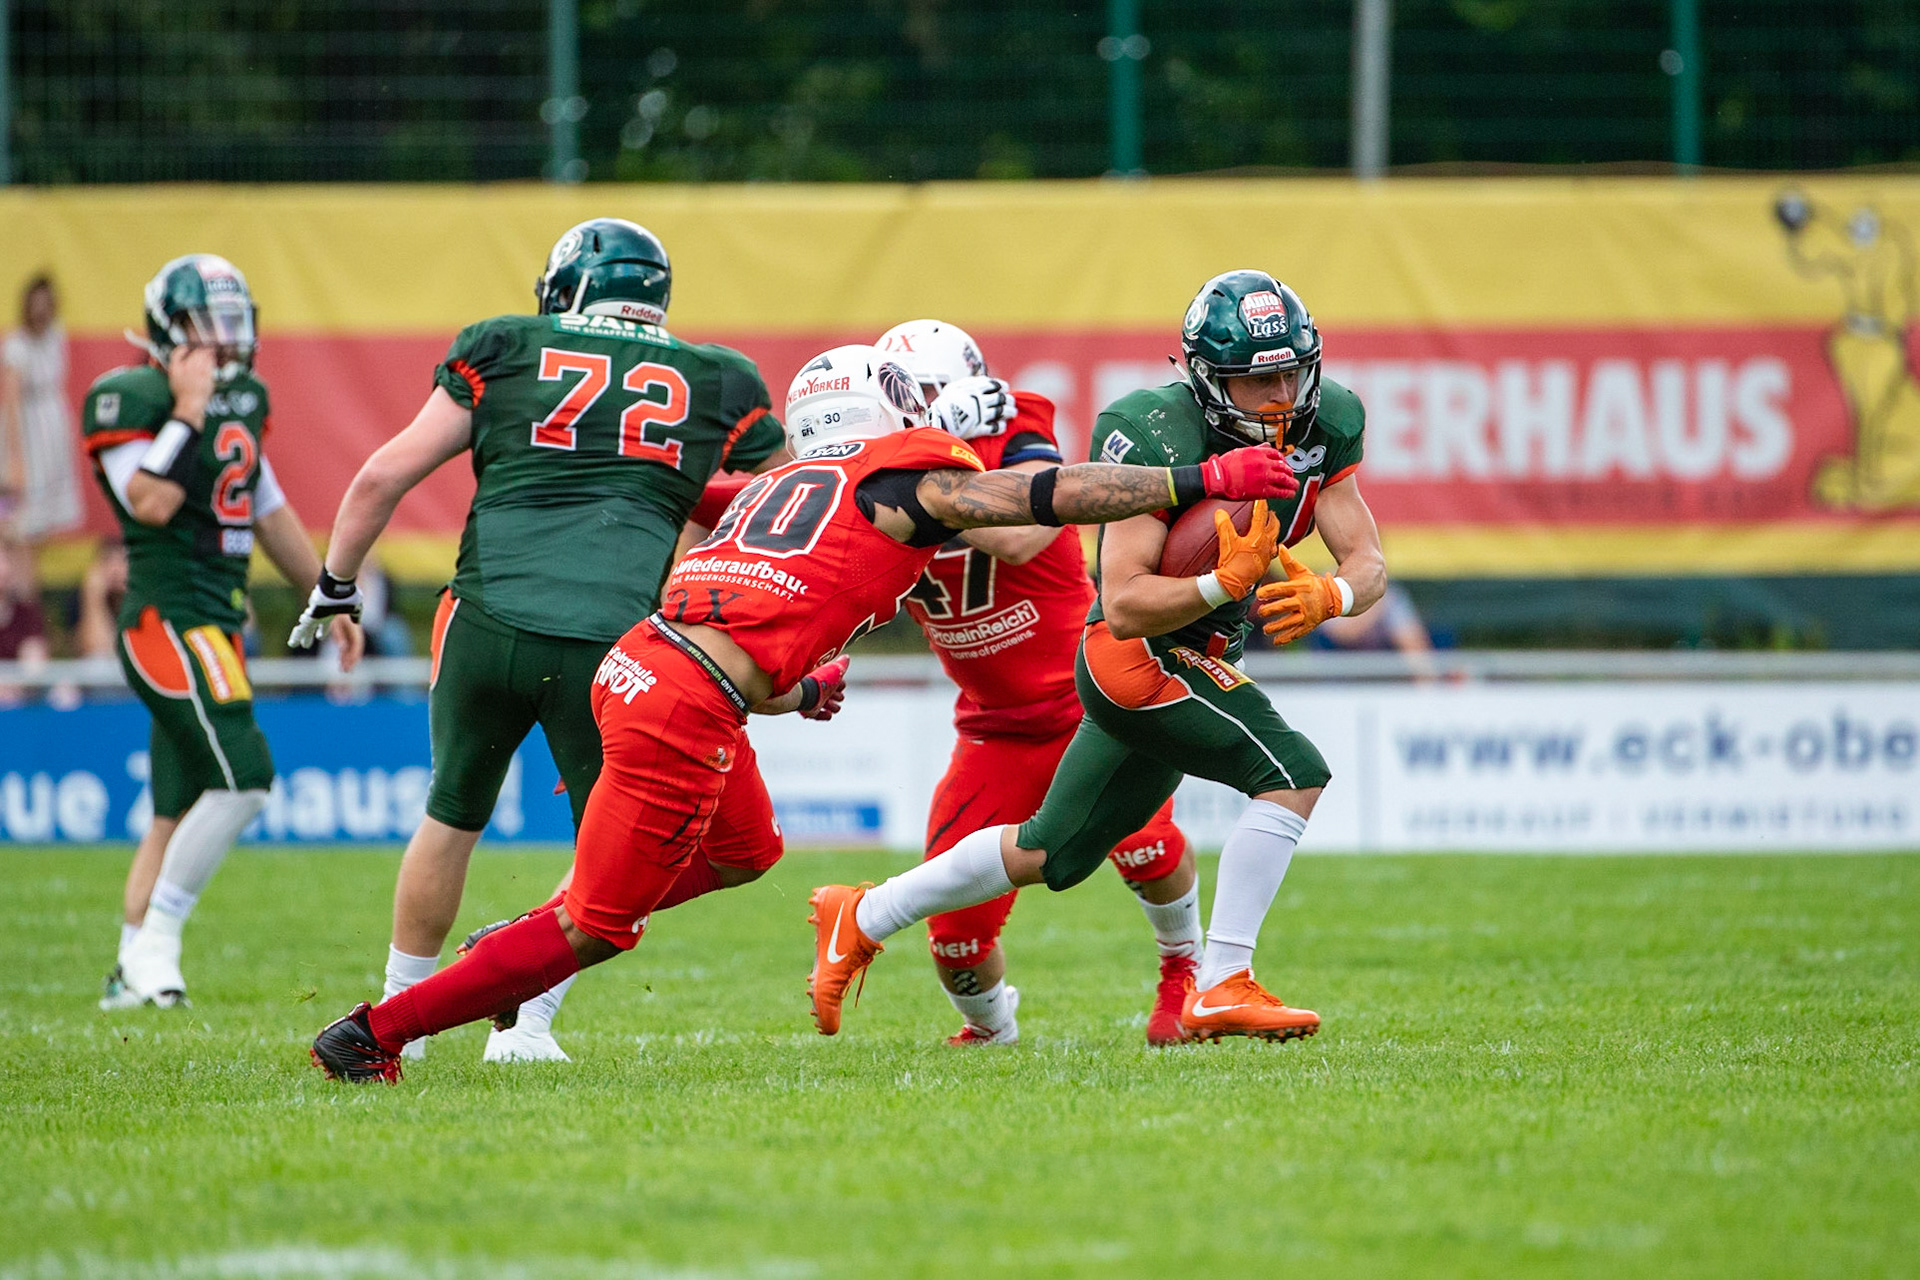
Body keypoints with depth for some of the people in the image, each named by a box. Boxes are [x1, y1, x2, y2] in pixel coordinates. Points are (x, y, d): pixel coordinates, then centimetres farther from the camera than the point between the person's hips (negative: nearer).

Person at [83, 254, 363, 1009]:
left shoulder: (242, 400, 15)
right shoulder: (131, 399, -10)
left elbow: (270, 514, 24)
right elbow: (153, 503, -24)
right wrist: (189, 409, -18)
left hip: (216, 624, 9)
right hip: (167, 615, -9)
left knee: (179, 811, 9)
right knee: (241, 777, -18)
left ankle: (135, 973, 13)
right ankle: (157, 942, -9)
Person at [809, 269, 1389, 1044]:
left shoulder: (1323, 425, -4)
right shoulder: (1157, 437, -24)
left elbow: (1368, 565, -8)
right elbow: (1124, 602, -27)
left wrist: (1328, 595, -30)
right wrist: (1227, 583, -41)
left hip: (1195, 661, 8)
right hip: (1142, 654, -8)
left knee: (1049, 855, 18)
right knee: (1293, 773, -23)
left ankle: (863, 919, 34)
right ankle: (1221, 987, -19)